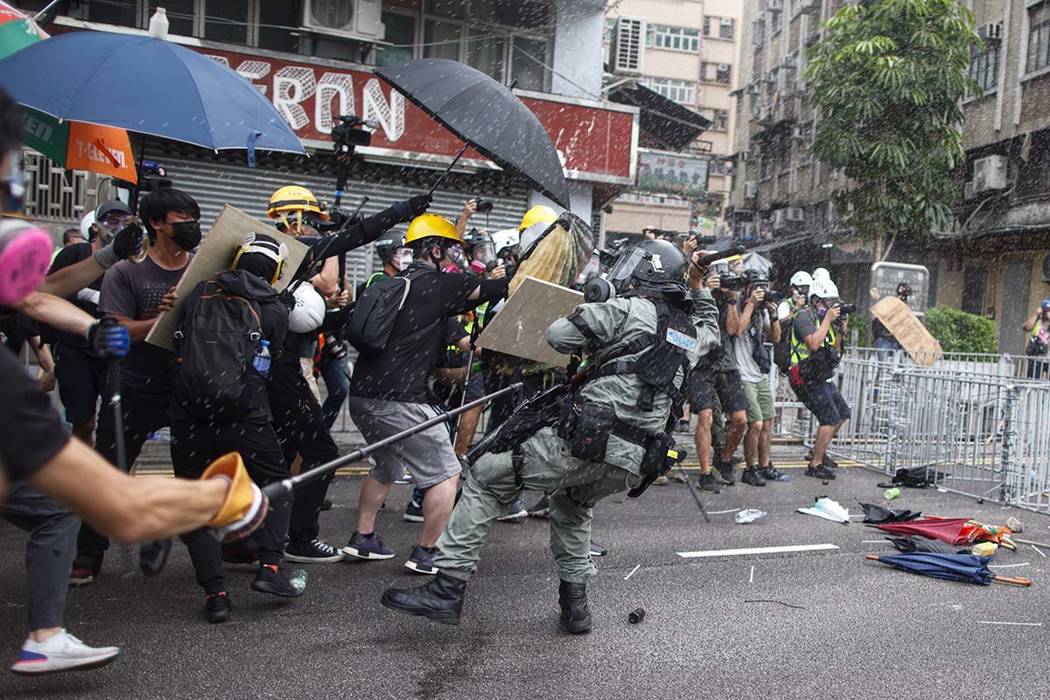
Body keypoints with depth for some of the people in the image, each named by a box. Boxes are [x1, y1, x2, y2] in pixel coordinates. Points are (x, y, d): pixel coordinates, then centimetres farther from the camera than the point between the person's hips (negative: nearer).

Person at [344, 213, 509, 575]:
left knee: (387, 466, 29)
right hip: (399, 401, -9)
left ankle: (363, 538, 31)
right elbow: (493, 289, -2)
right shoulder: (440, 283, -7)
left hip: (362, 395, 9)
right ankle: (425, 553, 8)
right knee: (446, 474, 5)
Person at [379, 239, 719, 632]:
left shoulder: (631, 309, -3)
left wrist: (592, 344, 13)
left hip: (590, 442, -7)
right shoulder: (693, 334, 17)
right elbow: (712, 329, 43)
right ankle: (575, 605, 30)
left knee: (486, 477, 6)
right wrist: (699, 287, 41)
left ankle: (448, 588, 2)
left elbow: (558, 335, -6)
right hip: (634, 465, 7)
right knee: (572, 504, 36)